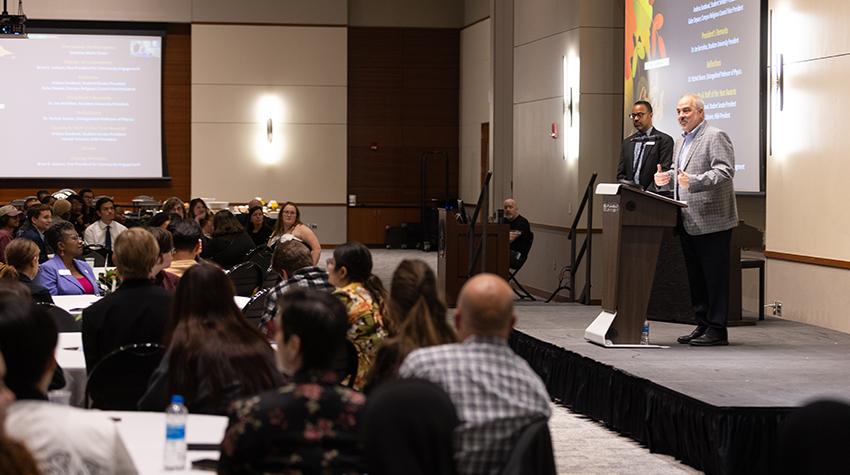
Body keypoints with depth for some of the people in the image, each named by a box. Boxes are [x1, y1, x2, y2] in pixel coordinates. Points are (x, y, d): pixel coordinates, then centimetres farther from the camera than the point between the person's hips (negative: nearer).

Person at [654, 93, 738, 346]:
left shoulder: (716, 137, -7)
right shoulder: (680, 142, 20)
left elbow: (725, 170, -18)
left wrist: (694, 181, -29)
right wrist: (668, 179, 7)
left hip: (711, 221, -9)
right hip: (688, 223, 9)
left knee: (715, 276, -5)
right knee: (695, 278, 12)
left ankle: (717, 330, -2)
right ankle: (702, 325, 19)